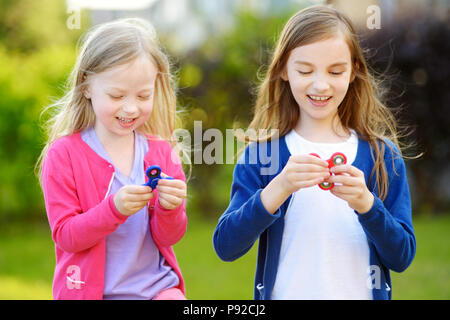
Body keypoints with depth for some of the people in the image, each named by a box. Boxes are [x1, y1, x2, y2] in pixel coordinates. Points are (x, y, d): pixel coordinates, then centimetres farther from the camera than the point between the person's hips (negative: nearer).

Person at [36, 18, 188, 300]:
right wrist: (114, 208, -24)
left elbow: (168, 238, 3)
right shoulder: (63, 154, -5)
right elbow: (65, 236, -10)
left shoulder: (162, 152, 4)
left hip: (157, 285, 2)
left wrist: (169, 209, -18)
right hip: (93, 290, -2)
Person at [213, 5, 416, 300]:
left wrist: (365, 202, -23)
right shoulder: (261, 154, -6)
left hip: (360, 293, 1)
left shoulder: (382, 155, -3)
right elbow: (226, 247, -14)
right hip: (285, 292, -1)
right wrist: (279, 188, -26)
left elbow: (402, 258, -7)